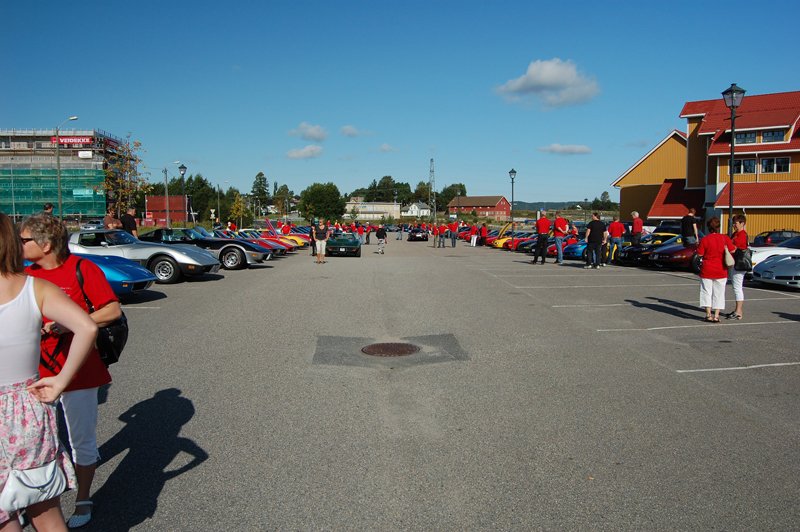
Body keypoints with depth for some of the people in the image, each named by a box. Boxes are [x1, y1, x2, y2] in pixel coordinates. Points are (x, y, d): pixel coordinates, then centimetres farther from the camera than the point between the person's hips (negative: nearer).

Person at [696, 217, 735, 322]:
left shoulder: (705, 239, -10)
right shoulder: (725, 238, -4)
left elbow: (699, 254, -9)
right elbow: (732, 250, -1)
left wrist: (698, 246, 8)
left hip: (707, 270, -2)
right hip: (721, 271, 2)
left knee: (707, 292, 8)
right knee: (719, 293, 9)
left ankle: (708, 315, 7)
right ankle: (716, 316, 7)